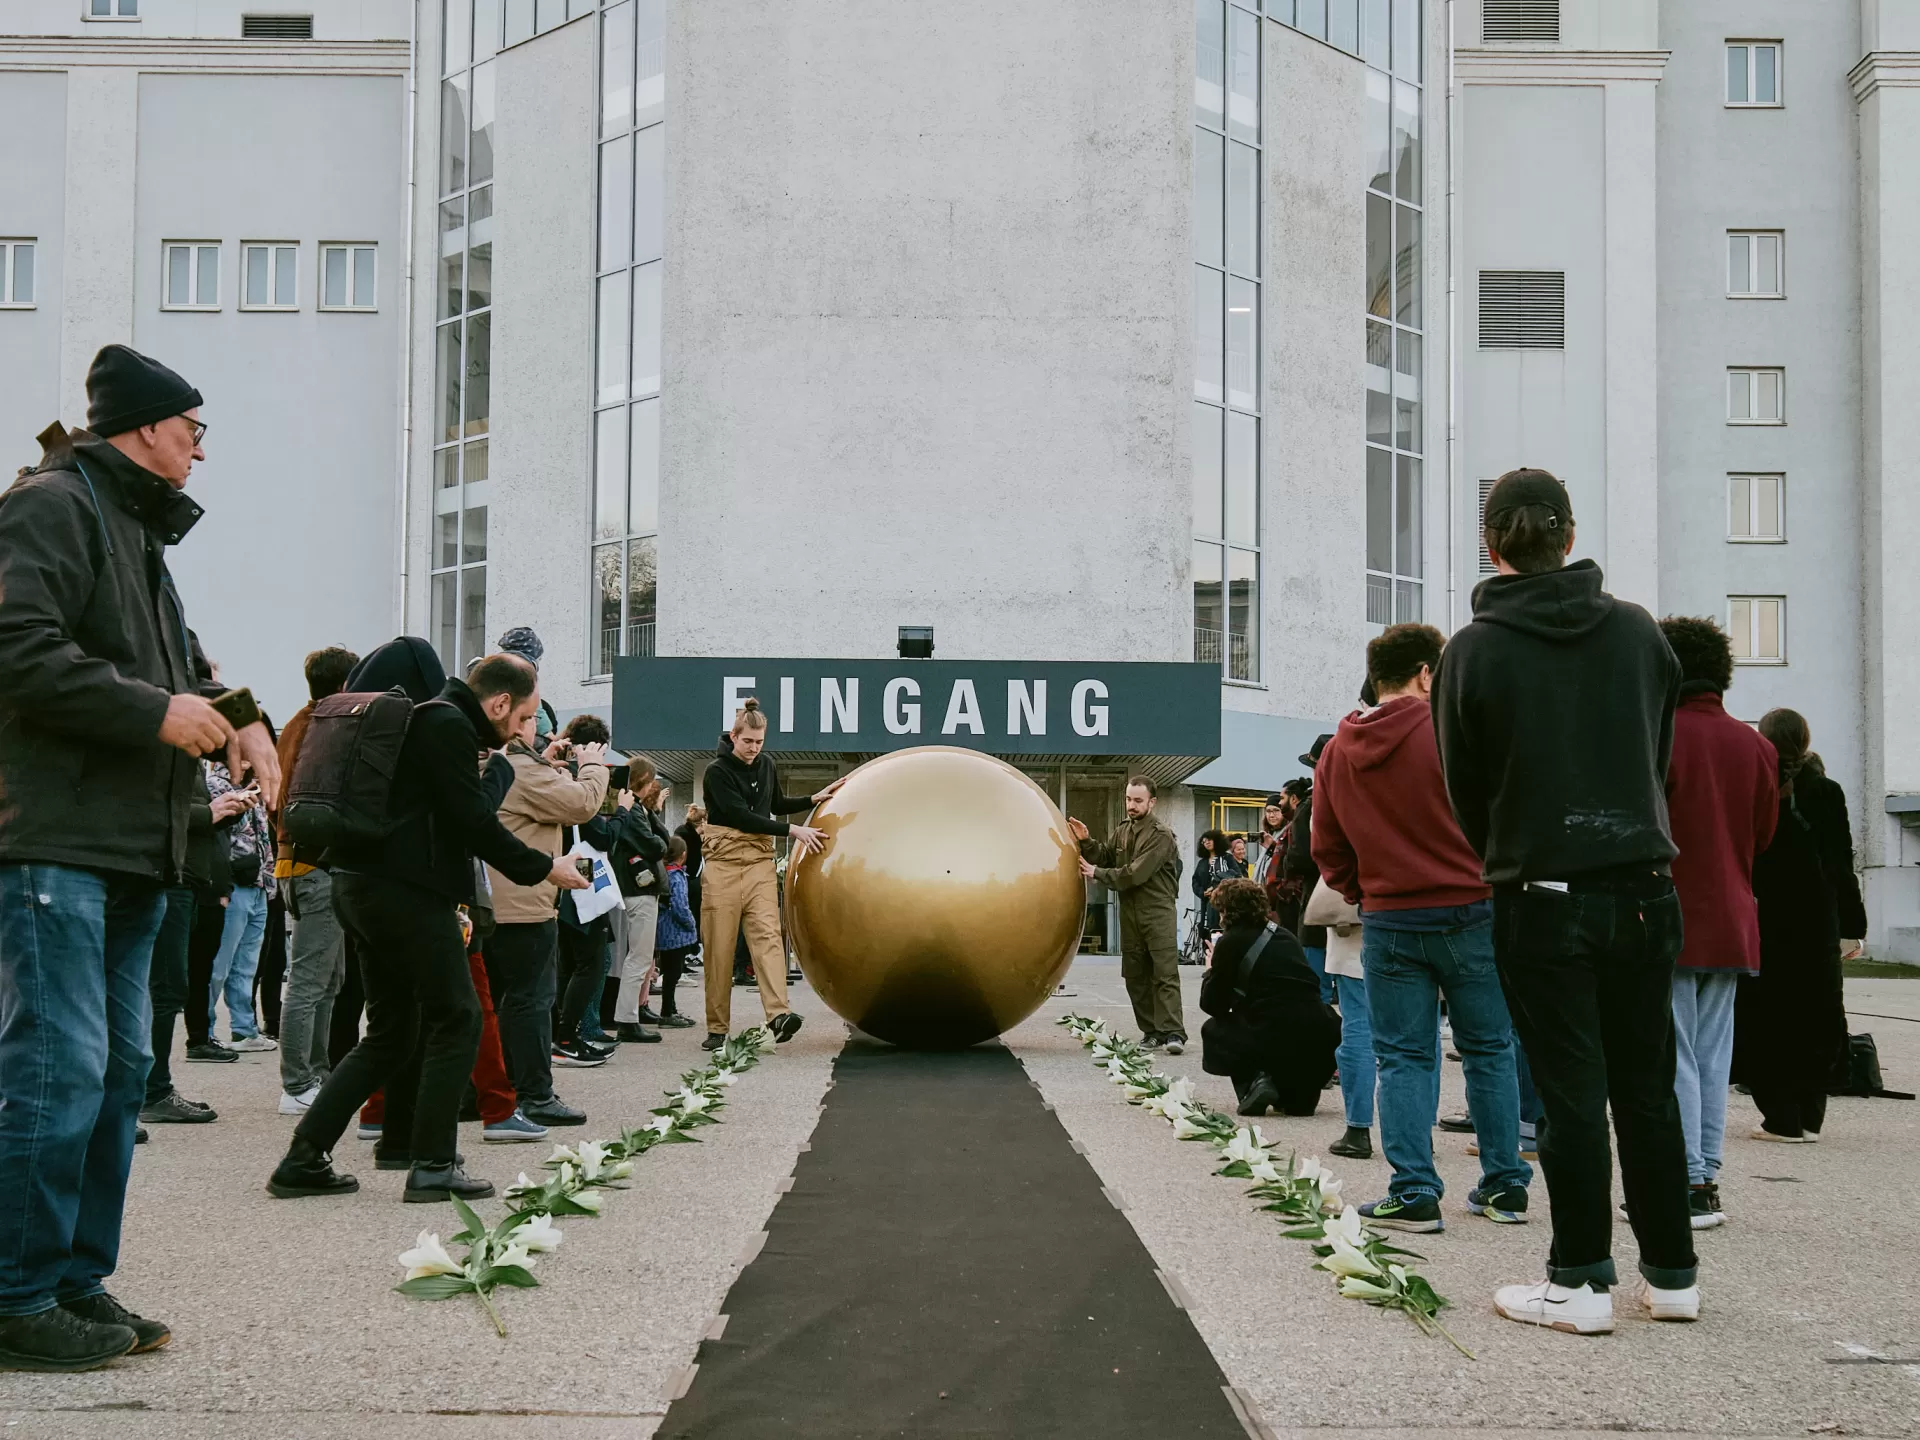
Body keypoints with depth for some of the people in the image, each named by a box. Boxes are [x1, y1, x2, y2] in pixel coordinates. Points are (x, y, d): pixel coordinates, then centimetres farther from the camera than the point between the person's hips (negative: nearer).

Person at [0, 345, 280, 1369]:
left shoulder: (138, 529, 23)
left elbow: (168, 660, 30)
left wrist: (235, 713, 10)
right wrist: (159, 711, -17)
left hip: (132, 845, 10)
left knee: (118, 1068, 11)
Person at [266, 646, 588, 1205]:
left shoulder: (425, 718, 22)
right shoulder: (448, 725, -11)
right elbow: (472, 819, -16)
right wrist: (543, 867, -6)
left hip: (361, 885, 10)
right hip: (404, 891, -10)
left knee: (392, 1031, 13)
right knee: (456, 1018, -2)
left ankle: (303, 1161, 10)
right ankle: (432, 1166, -2)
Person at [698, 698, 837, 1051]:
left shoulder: (766, 764, 11)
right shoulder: (718, 771, -9)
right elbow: (742, 817, -17)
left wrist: (814, 799, 17)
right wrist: (793, 831, -17)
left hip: (759, 863, 4)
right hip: (725, 863, -4)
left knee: (767, 934, -13)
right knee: (719, 946, -2)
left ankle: (778, 1013, -27)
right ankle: (717, 1028, 4)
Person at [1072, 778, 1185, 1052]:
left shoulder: (1161, 835, -12)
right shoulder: (1124, 829, 12)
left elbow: (1136, 874, -19)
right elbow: (1105, 856, 14)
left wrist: (1097, 874, -11)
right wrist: (1086, 842, -3)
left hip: (1158, 912, -7)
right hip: (1130, 911, 7)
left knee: (1165, 973, -11)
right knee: (1135, 975, 7)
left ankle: (1173, 1032, -16)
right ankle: (1152, 1030, 12)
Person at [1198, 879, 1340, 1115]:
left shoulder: (1230, 942, 3)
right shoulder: (1283, 936, 20)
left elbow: (1213, 1005, 9)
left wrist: (1211, 971, 29)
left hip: (1277, 1042, -6)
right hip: (1323, 1042, 6)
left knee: (1213, 1030, 22)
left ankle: (1252, 1082, 0)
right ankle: (1299, 1094, 17)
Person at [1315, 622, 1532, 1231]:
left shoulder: (1337, 750, 5)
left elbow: (1327, 849, 10)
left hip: (1387, 924, 3)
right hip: (1470, 914, -2)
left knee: (1403, 1059, 6)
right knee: (1488, 1051, 9)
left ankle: (1413, 1194, 1)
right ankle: (1504, 1186, 14)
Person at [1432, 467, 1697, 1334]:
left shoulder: (1473, 652, -6)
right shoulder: (1639, 631, 3)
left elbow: (1466, 791, 2)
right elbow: (1661, 756, 11)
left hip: (1543, 899, -3)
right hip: (1643, 887, 3)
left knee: (1571, 1091, 2)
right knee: (1647, 1085, 11)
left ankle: (1582, 1282, 5)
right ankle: (1671, 1274, 17)